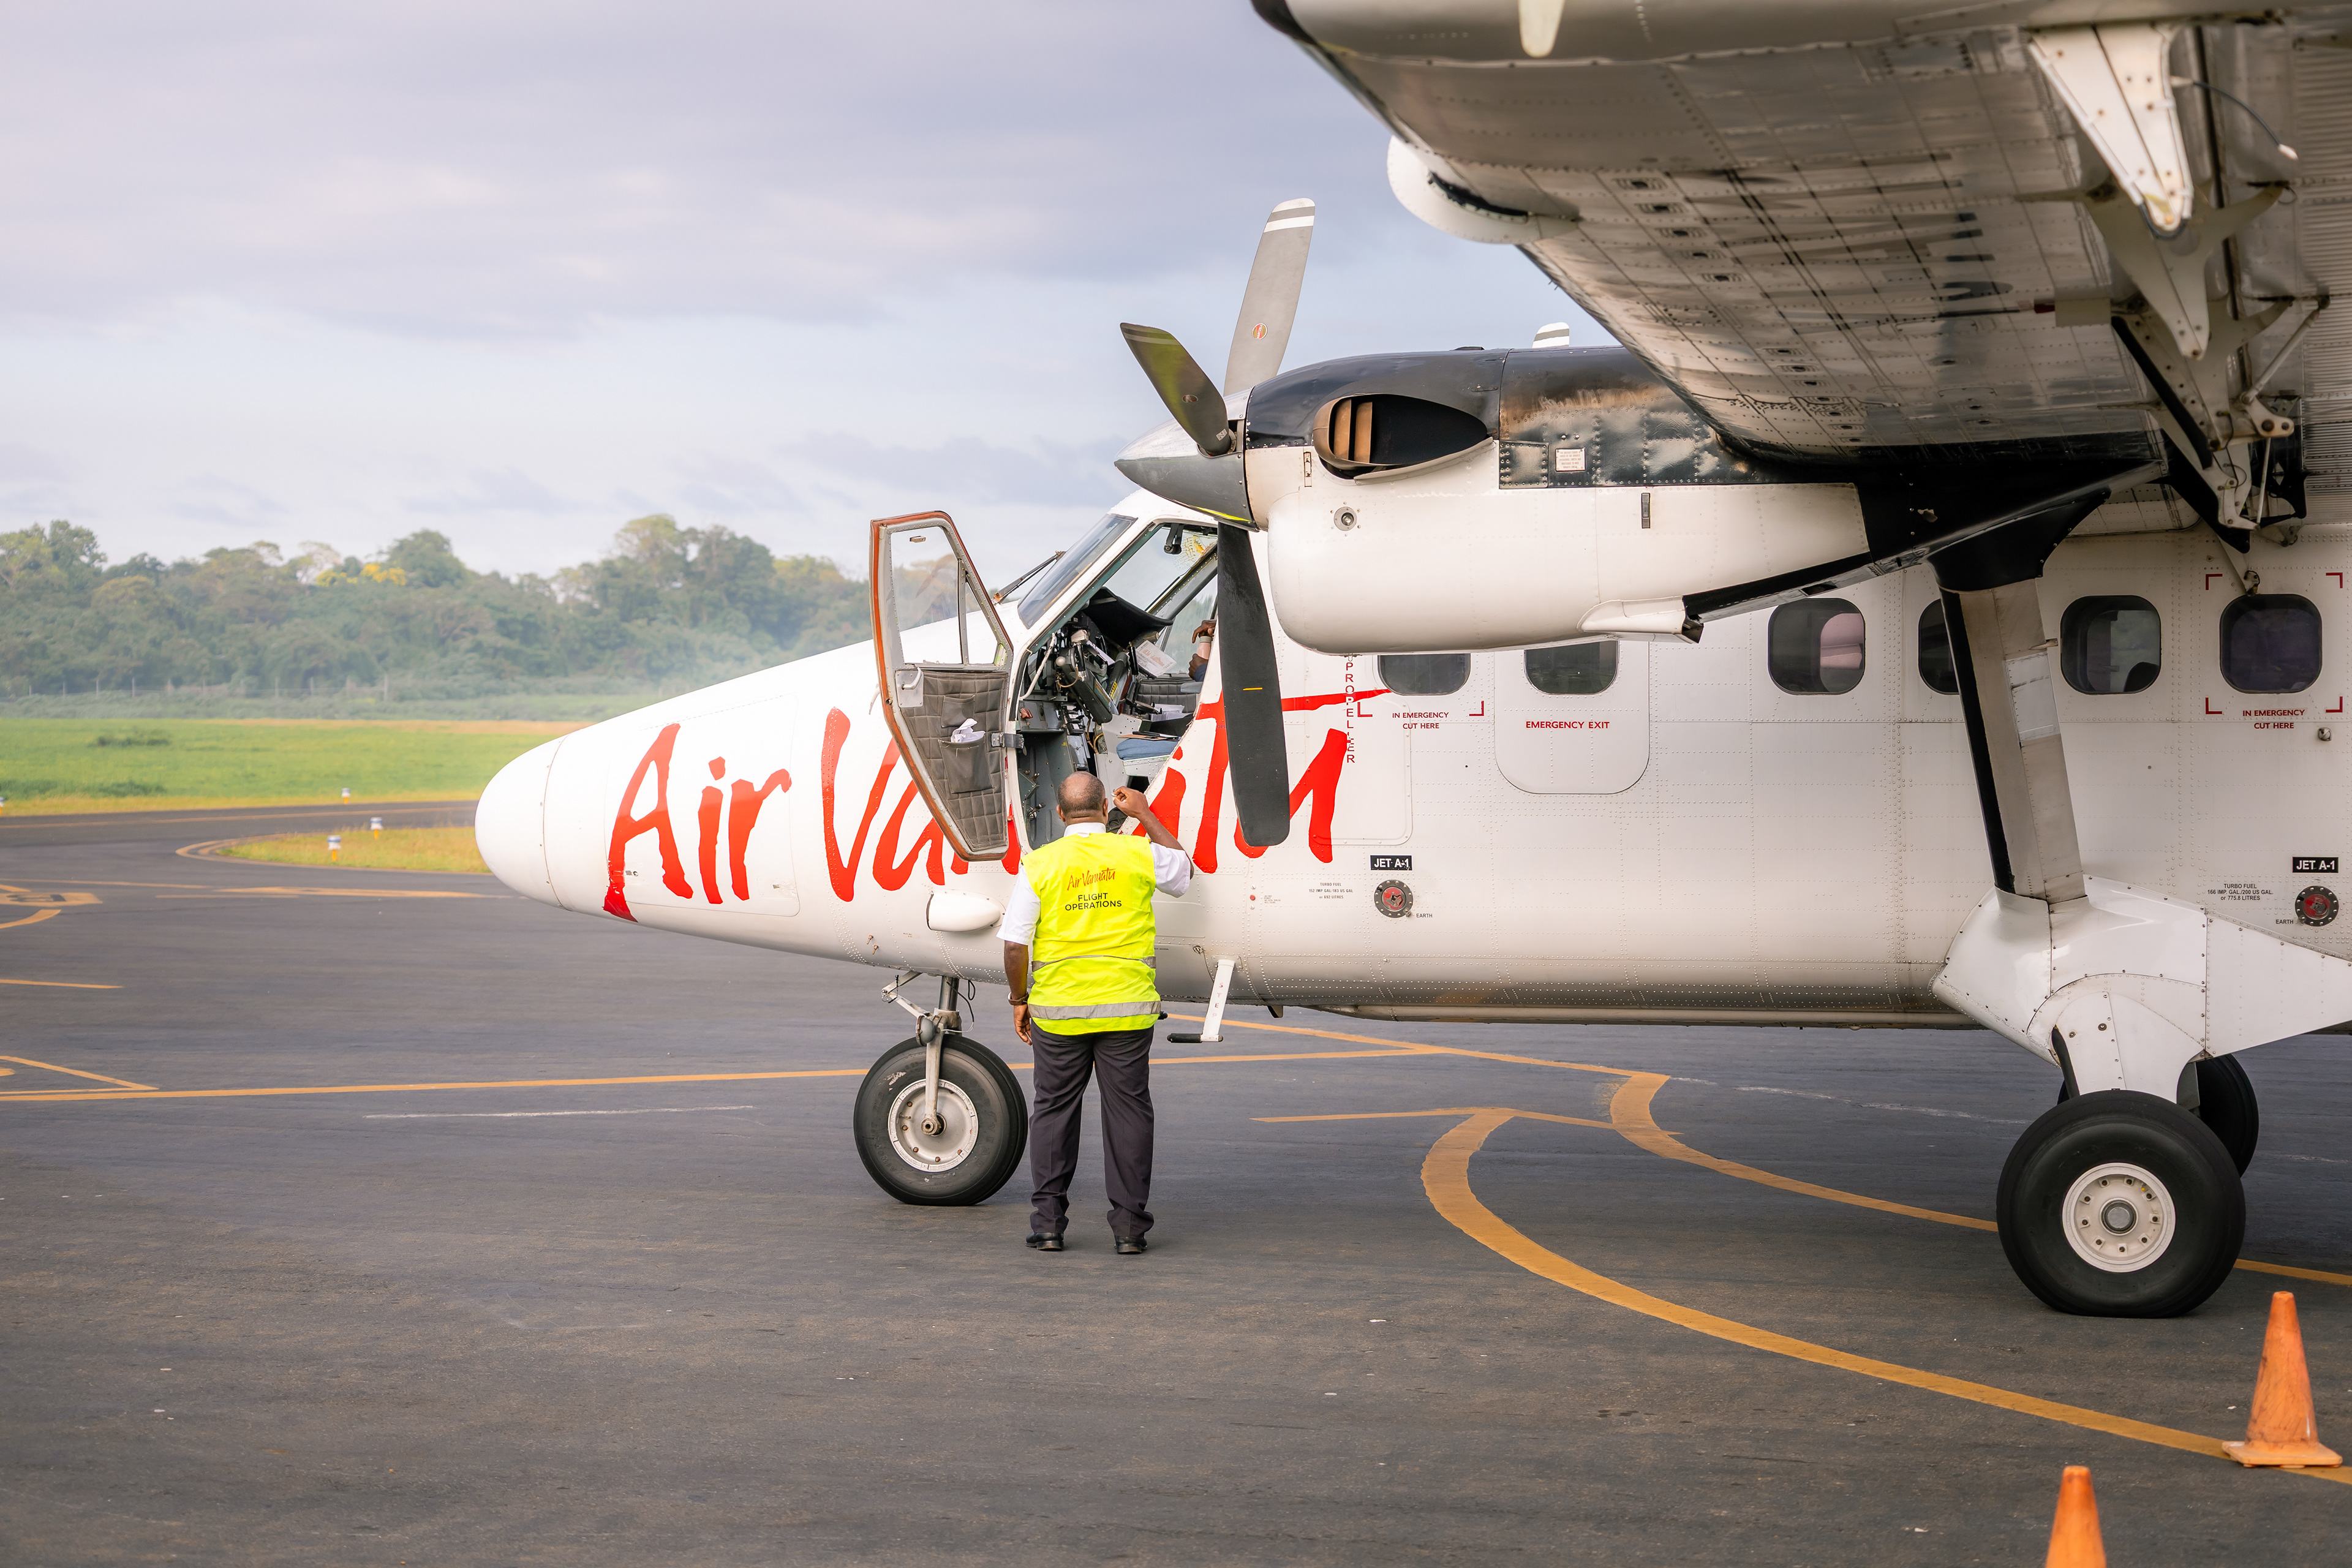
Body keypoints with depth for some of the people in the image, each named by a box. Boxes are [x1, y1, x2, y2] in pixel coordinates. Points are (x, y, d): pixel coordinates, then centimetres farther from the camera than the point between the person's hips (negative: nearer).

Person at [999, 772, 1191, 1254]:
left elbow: (1016, 945, -5)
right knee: (1128, 1111, 7)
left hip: (1058, 1010, 0)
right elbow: (1184, 870, 21)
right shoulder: (1138, 854, -2)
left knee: (1055, 1110, 11)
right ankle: (1128, 1225, 6)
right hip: (1127, 1007, 0)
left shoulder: (1040, 865, -4)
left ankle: (1047, 1222, 12)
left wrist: (1019, 1000, 9)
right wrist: (1146, 816, 29)